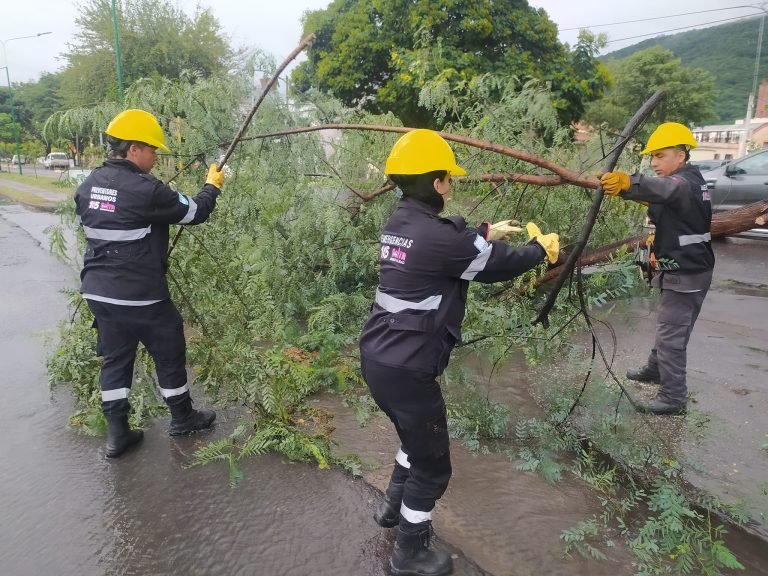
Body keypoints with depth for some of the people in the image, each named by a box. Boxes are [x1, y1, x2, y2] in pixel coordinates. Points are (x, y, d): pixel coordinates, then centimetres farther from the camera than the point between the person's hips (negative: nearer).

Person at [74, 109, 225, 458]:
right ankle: (183, 419, 29)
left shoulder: (88, 186, 5)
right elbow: (194, 213, -10)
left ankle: (117, 434, 22)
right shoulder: (145, 190, -19)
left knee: (115, 359, 16)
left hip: (98, 291, 7)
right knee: (169, 355, 12)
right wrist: (212, 186, 8)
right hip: (141, 296, -7)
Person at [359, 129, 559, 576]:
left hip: (378, 358, 9)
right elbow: (497, 266, -7)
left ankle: (394, 509, 51)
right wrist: (540, 248, 11)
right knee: (433, 465, 12)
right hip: (406, 370, -9)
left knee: (417, 438, 31)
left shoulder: (399, 225, 5)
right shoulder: (438, 235, -21)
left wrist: (487, 233, 29)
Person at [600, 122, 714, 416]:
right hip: (686, 268, 10)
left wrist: (627, 183, -64)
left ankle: (673, 397, 6)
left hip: (686, 273, -10)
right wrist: (658, 243, 12)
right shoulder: (688, 181, 11)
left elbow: (663, 188, -47)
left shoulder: (685, 182, -22)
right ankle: (655, 369, 43)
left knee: (671, 333, -4)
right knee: (668, 326, 25)